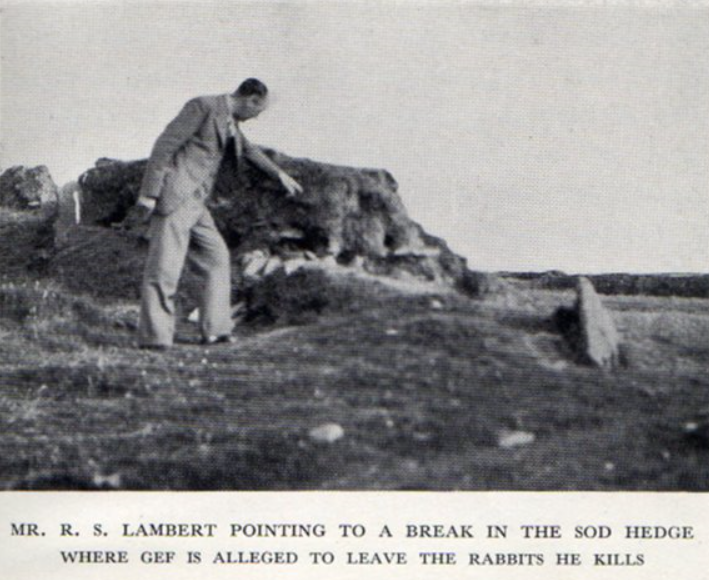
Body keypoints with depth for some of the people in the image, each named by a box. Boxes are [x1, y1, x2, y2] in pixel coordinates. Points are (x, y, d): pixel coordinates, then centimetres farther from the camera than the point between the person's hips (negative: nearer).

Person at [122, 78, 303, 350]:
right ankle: (154, 336, -6)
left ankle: (214, 329, 17)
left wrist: (279, 174, 46)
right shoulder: (203, 106, -10)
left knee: (217, 259, 12)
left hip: (194, 203, 10)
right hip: (174, 197, -10)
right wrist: (148, 197, -19)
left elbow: (248, 149, 37)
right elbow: (164, 146, -15)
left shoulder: (230, 123, 17)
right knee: (165, 265, -10)